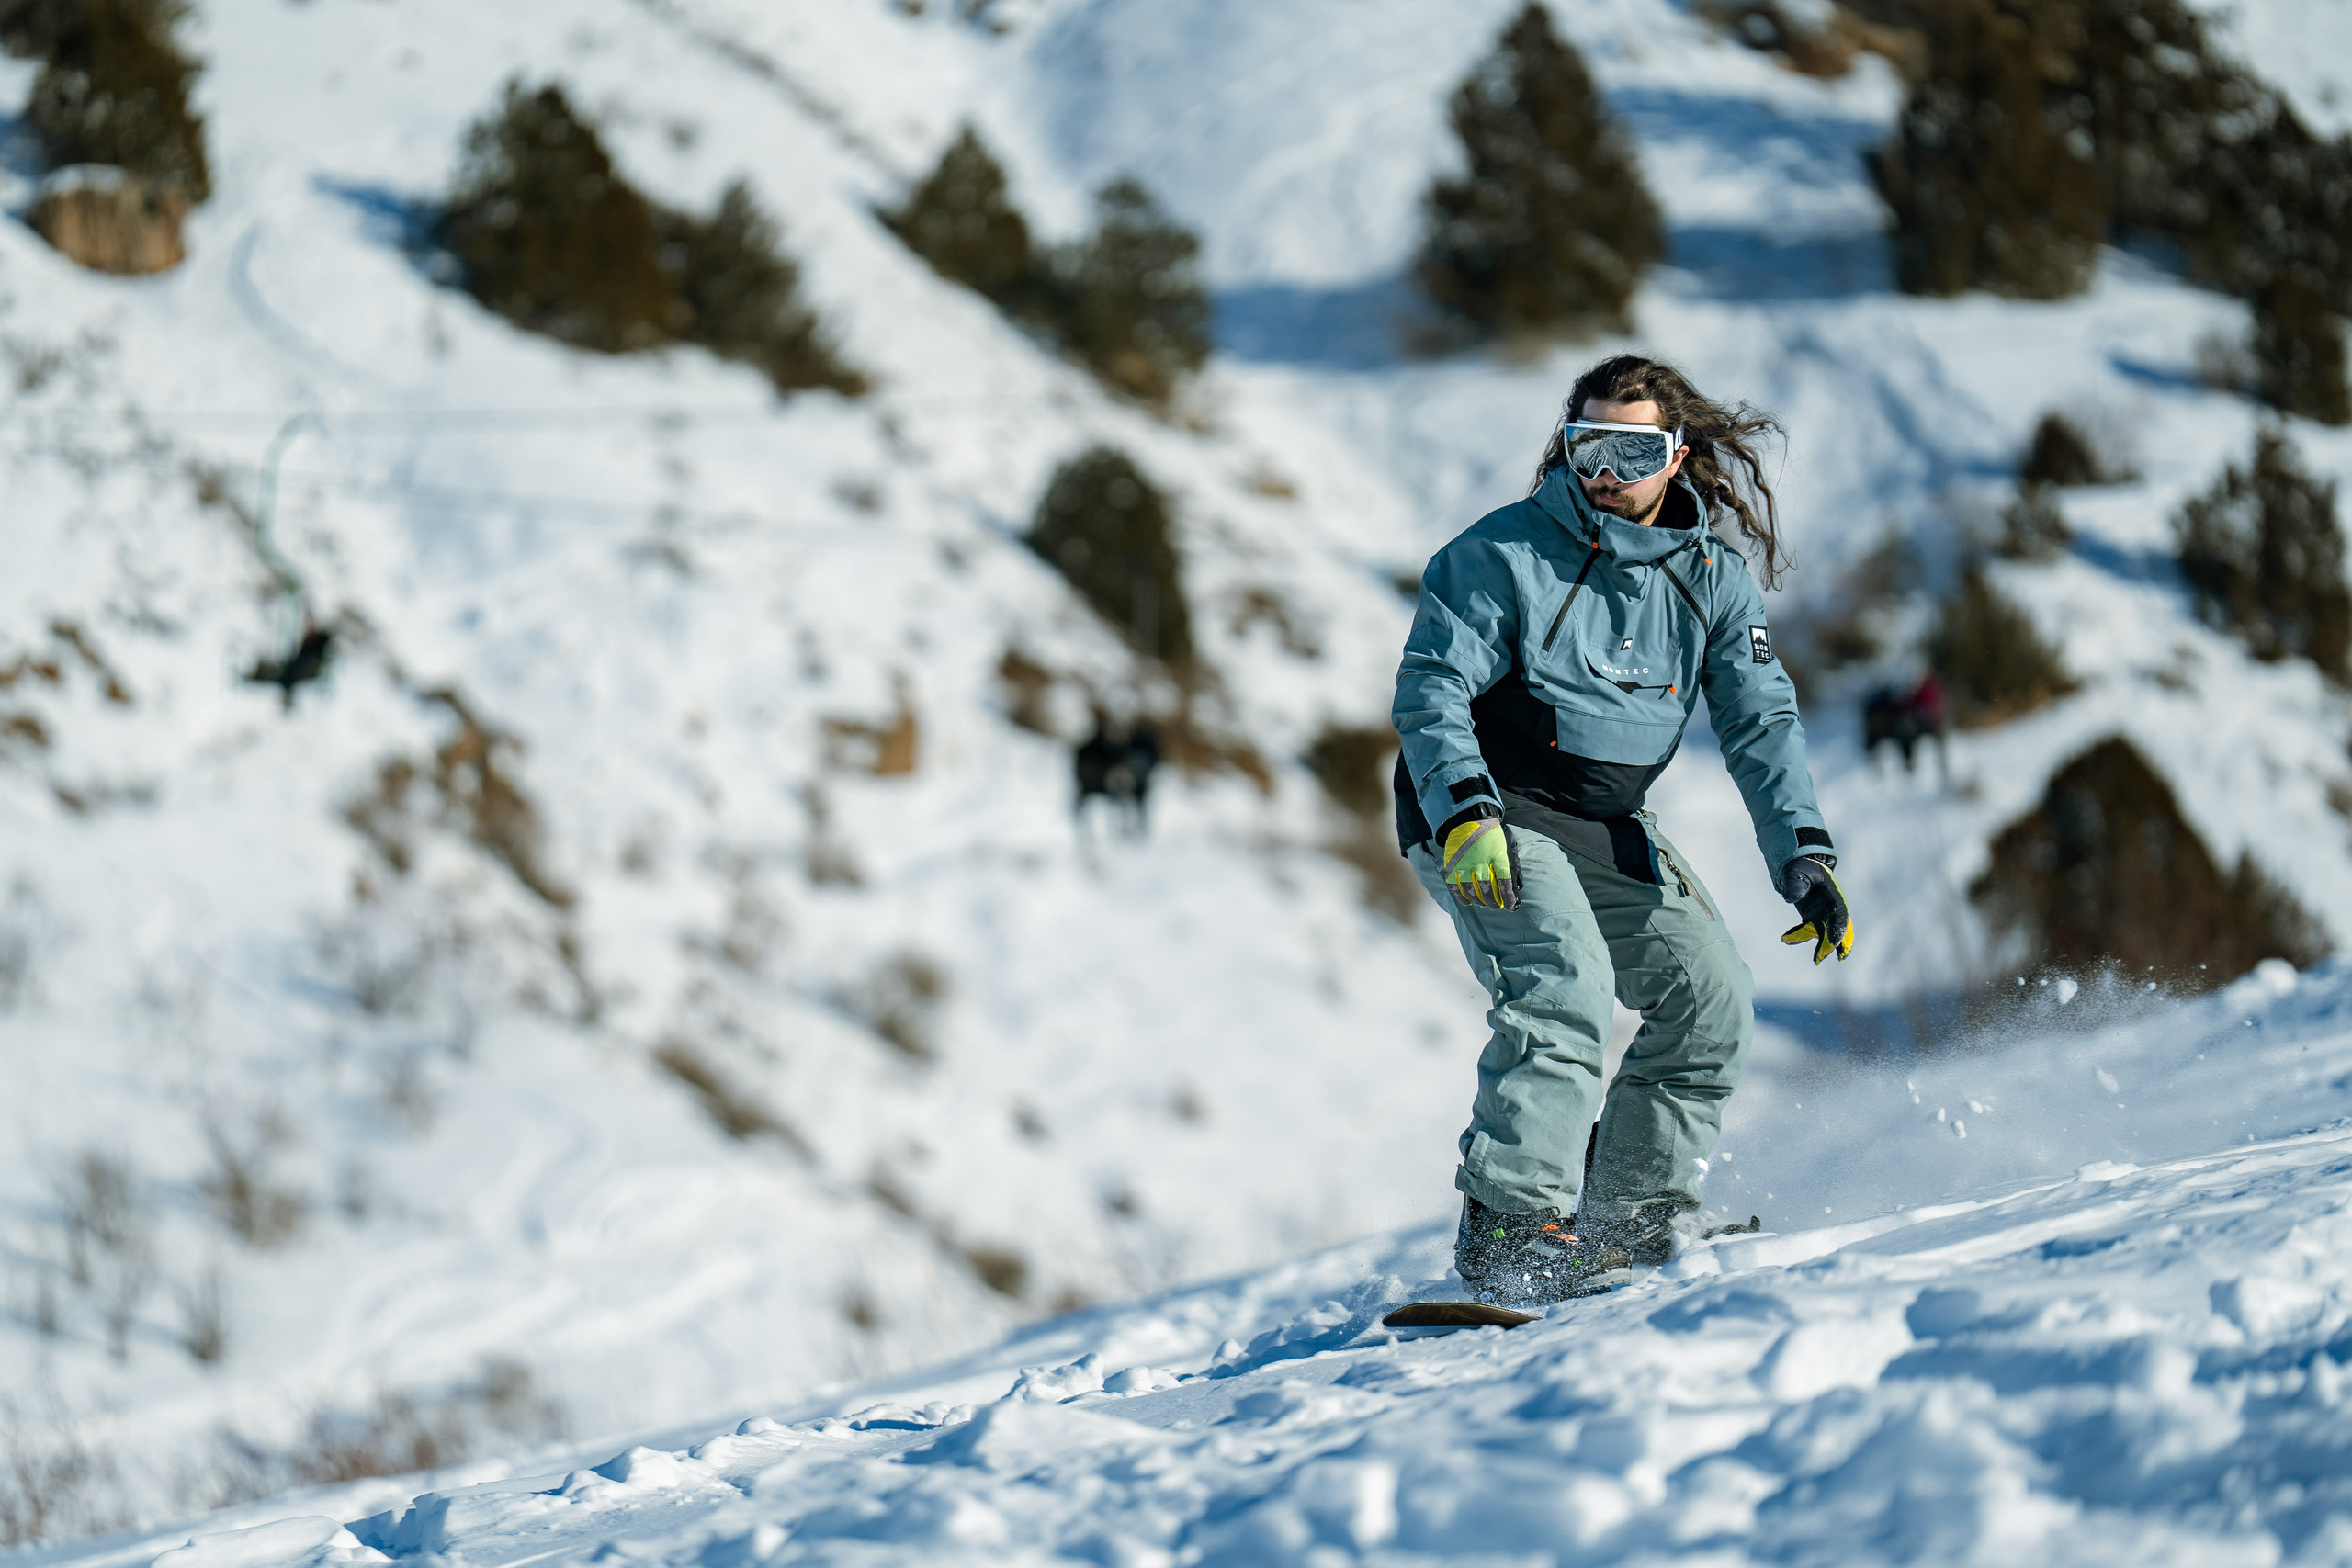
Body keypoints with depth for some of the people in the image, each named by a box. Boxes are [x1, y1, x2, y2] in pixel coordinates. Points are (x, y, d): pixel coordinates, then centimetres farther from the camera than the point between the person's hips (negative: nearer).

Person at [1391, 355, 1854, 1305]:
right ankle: (1509, 1228, -32)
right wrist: (1468, 814, -31)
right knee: (1566, 981, -28)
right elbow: (1430, 689, -15)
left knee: (1713, 996, -5)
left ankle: (1629, 1219, 7)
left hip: (1606, 832, 6)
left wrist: (1804, 856, -11)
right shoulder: (1504, 552, -11)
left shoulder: (1714, 578, 4)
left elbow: (1761, 724, 2)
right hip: (1482, 812, -6)